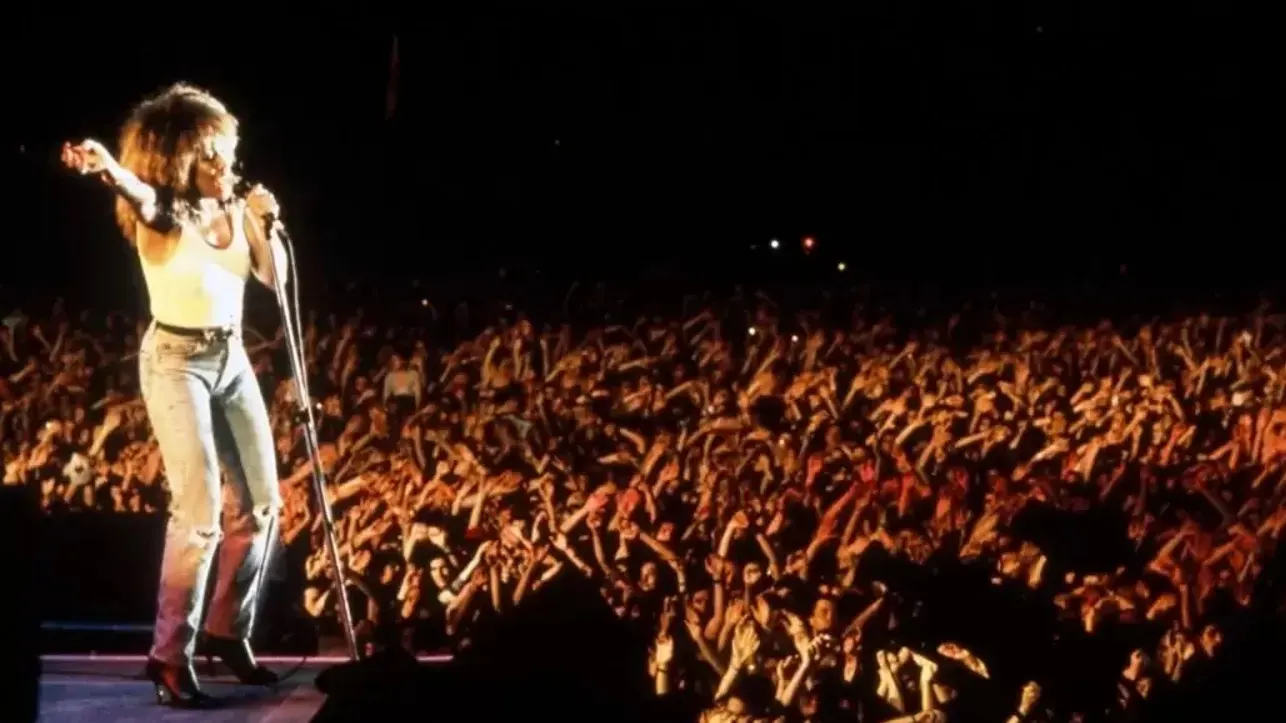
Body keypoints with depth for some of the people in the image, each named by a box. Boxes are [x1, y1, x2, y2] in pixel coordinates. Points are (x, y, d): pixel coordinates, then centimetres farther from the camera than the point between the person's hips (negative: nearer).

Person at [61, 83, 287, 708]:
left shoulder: (234, 207, 5)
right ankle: (171, 655, -10)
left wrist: (263, 224, -9)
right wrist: (104, 166, -59)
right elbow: (137, 192, -36)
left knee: (259, 502, 9)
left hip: (230, 356, 7)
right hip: (176, 360, -7)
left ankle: (228, 631, 25)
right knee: (200, 510, -16)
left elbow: (274, 276, 8)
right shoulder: (162, 212, -12)